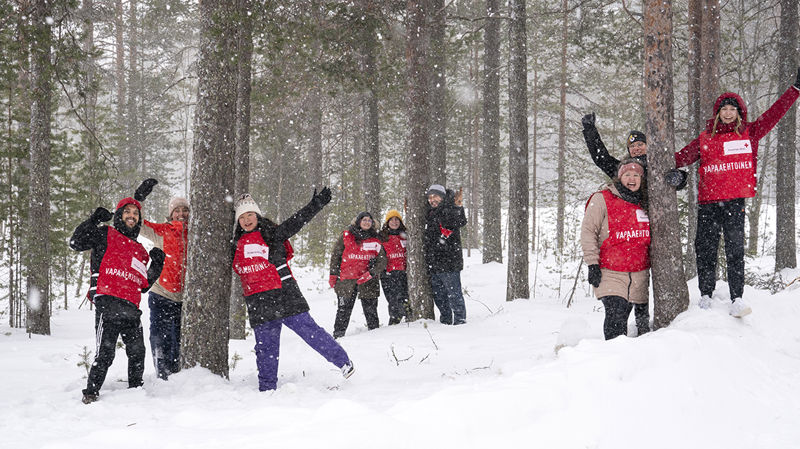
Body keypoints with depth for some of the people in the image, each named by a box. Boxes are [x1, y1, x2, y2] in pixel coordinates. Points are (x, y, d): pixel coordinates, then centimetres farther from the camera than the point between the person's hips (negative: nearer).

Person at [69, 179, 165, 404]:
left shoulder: (140, 251, 26)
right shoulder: (106, 235, 9)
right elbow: (76, 243, -4)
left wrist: (156, 265, 16)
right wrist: (93, 220, -10)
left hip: (131, 309, 6)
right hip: (108, 303, -6)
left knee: (137, 353, 6)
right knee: (105, 353, -11)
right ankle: (90, 393, 0)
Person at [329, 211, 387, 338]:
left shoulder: (375, 240, 8)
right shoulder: (346, 236, 6)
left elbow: (382, 260, 4)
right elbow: (335, 254, 11)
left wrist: (371, 273, -11)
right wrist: (333, 274, 5)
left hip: (368, 282, 1)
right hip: (346, 280, -1)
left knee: (371, 311, 4)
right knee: (343, 310, 2)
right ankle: (338, 335, 10)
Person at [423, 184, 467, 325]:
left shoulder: (449, 211, -6)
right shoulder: (429, 214, 16)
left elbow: (460, 222, -25)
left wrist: (458, 207, -37)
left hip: (449, 262, -8)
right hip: (433, 264, 8)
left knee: (453, 293, -5)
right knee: (438, 295, 15)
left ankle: (460, 319, 2)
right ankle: (445, 320, 26)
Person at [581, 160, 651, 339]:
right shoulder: (602, 199, -3)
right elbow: (588, 231, -5)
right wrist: (592, 264, -11)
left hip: (639, 274, 5)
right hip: (610, 272, -5)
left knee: (642, 316, 11)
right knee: (617, 314, -18)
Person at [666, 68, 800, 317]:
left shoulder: (750, 133, 11)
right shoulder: (705, 139, 12)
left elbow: (775, 113, 11)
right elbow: (684, 155, 4)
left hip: (735, 201, -1)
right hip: (708, 202, 1)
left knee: (735, 250, -8)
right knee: (705, 248, 3)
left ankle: (737, 299, -7)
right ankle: (705, 296, 15)